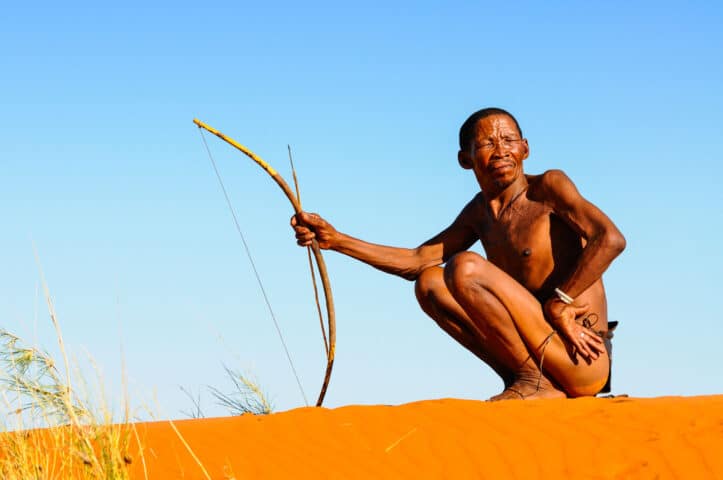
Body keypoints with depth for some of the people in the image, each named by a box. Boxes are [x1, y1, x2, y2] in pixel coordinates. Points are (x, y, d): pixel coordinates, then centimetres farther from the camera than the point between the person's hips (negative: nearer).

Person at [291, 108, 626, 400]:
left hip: (585, 362, -8)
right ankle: (528, 382, -2)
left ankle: (534, 381, -10)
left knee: (465, 268, -20)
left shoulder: (548, 187, -5)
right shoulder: (480, 212, 17)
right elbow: (418, 260, 22)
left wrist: (558, 302, -19)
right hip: (537, 358, 8)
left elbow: (610, 239, -19)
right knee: (429, 282, 3)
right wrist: (336, 240, 14)